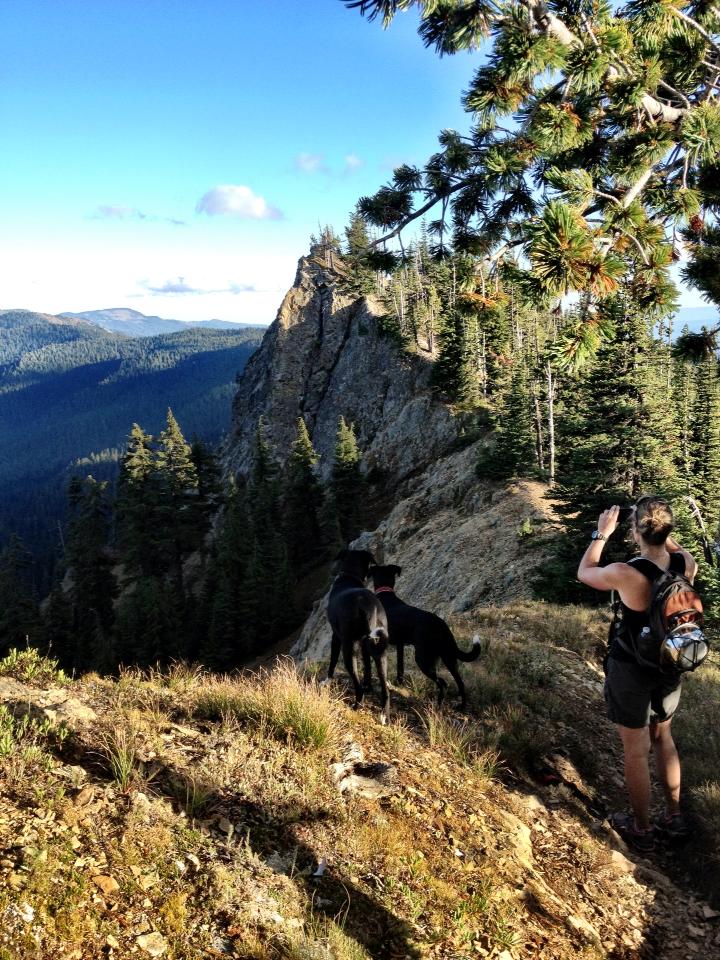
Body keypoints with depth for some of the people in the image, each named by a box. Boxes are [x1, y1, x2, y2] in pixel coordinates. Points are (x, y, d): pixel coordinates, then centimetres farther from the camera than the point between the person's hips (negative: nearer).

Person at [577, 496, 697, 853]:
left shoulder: (625, 573, -29)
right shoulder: (687, 565, -14)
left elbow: (583, 573, -7)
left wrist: (601, 534, 1)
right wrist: (663, 533, 7)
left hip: (631, 670, -5)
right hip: (669, 666, 5)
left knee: (636, 750, 11)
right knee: (663, 738, 26)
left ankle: (641, 830, 28)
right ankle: (674, 817, 38)